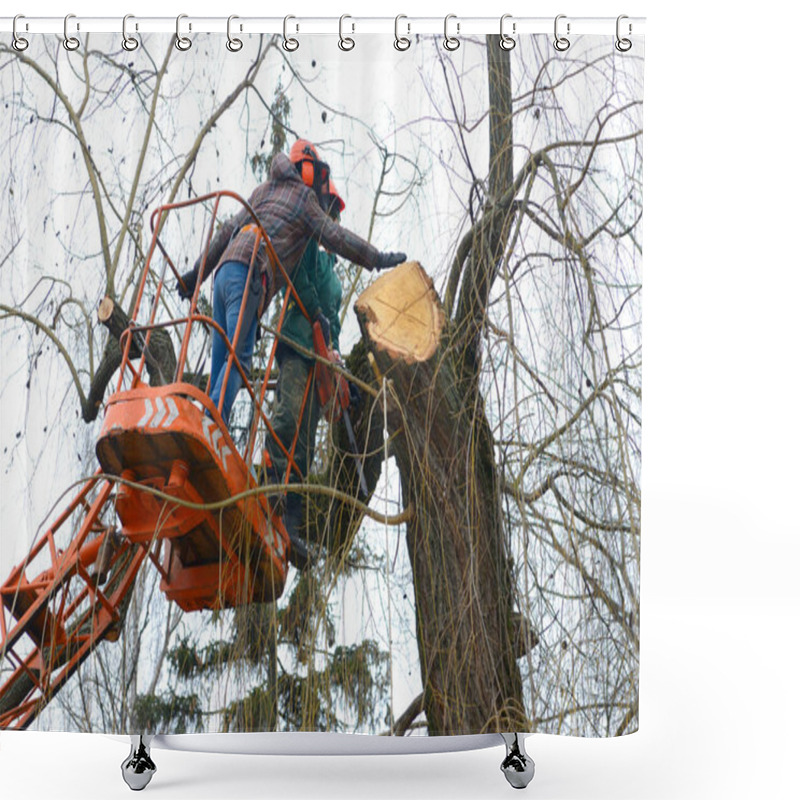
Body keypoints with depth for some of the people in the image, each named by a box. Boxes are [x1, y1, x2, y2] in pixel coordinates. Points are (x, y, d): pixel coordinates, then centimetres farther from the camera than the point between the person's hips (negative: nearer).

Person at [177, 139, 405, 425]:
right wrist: (380, 259, 16)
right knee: (238, 359, -15)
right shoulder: (303, 197, 9)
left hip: (225, 270, 8)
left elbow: (227, 231, 29)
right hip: (248, 275, -8)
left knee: (221, 361, 5)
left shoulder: (264, 190, 30)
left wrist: (198, 272, 31)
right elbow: (336, 238, 9)